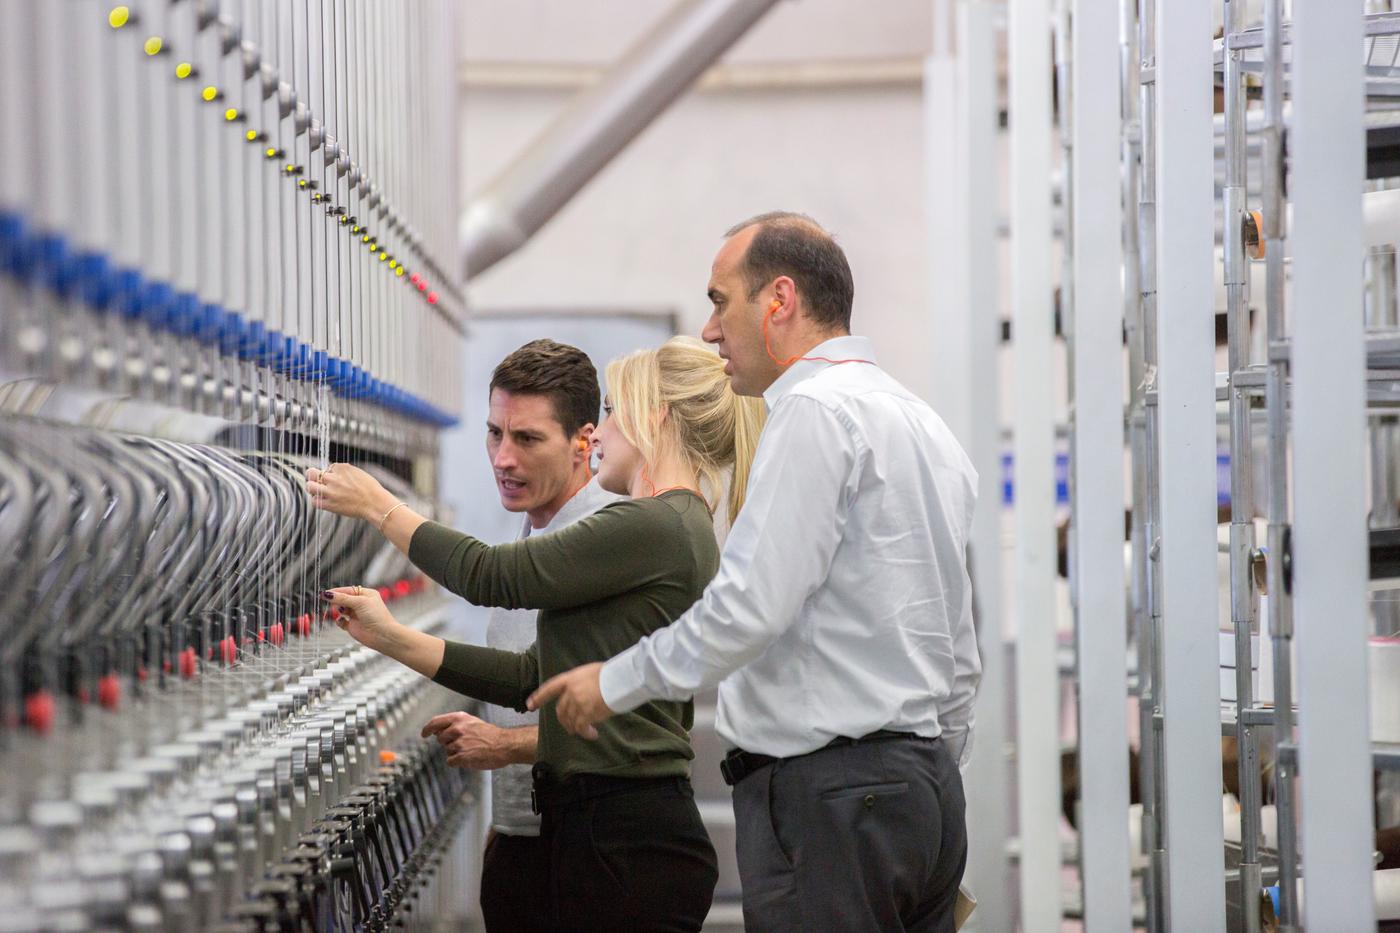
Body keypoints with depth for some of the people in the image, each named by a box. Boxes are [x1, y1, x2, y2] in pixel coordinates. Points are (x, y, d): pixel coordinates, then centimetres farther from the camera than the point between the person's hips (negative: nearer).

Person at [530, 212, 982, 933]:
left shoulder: (814, 410, -10)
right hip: (930, 783, 10)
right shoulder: (927, 425, 20)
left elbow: (751, 603, -18)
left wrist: (616, 683, -5)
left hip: (829, 796, -10)